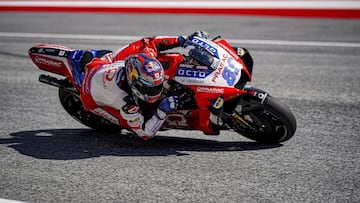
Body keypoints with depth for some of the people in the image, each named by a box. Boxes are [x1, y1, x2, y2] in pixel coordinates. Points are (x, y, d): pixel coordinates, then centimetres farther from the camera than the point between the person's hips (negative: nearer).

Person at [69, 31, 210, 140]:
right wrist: (162, 112, -47)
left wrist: (182, 40, -18)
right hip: (91, 97, -5)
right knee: (131, 122, -5)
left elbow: (150, 42, -11)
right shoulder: (125, 102, -44)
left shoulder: (143, 55, -33)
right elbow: (144, 133, -35)